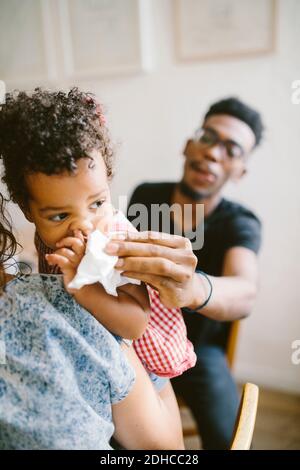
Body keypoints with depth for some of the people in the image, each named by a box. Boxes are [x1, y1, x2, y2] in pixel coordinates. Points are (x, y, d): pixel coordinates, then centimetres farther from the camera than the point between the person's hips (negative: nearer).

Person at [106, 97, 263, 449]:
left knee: (228, 439, -17)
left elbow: (244, 294, -40)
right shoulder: (145, 195, -8)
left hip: (198, 349, -1)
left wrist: (193, 287, -62)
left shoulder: (240, 223, -18)